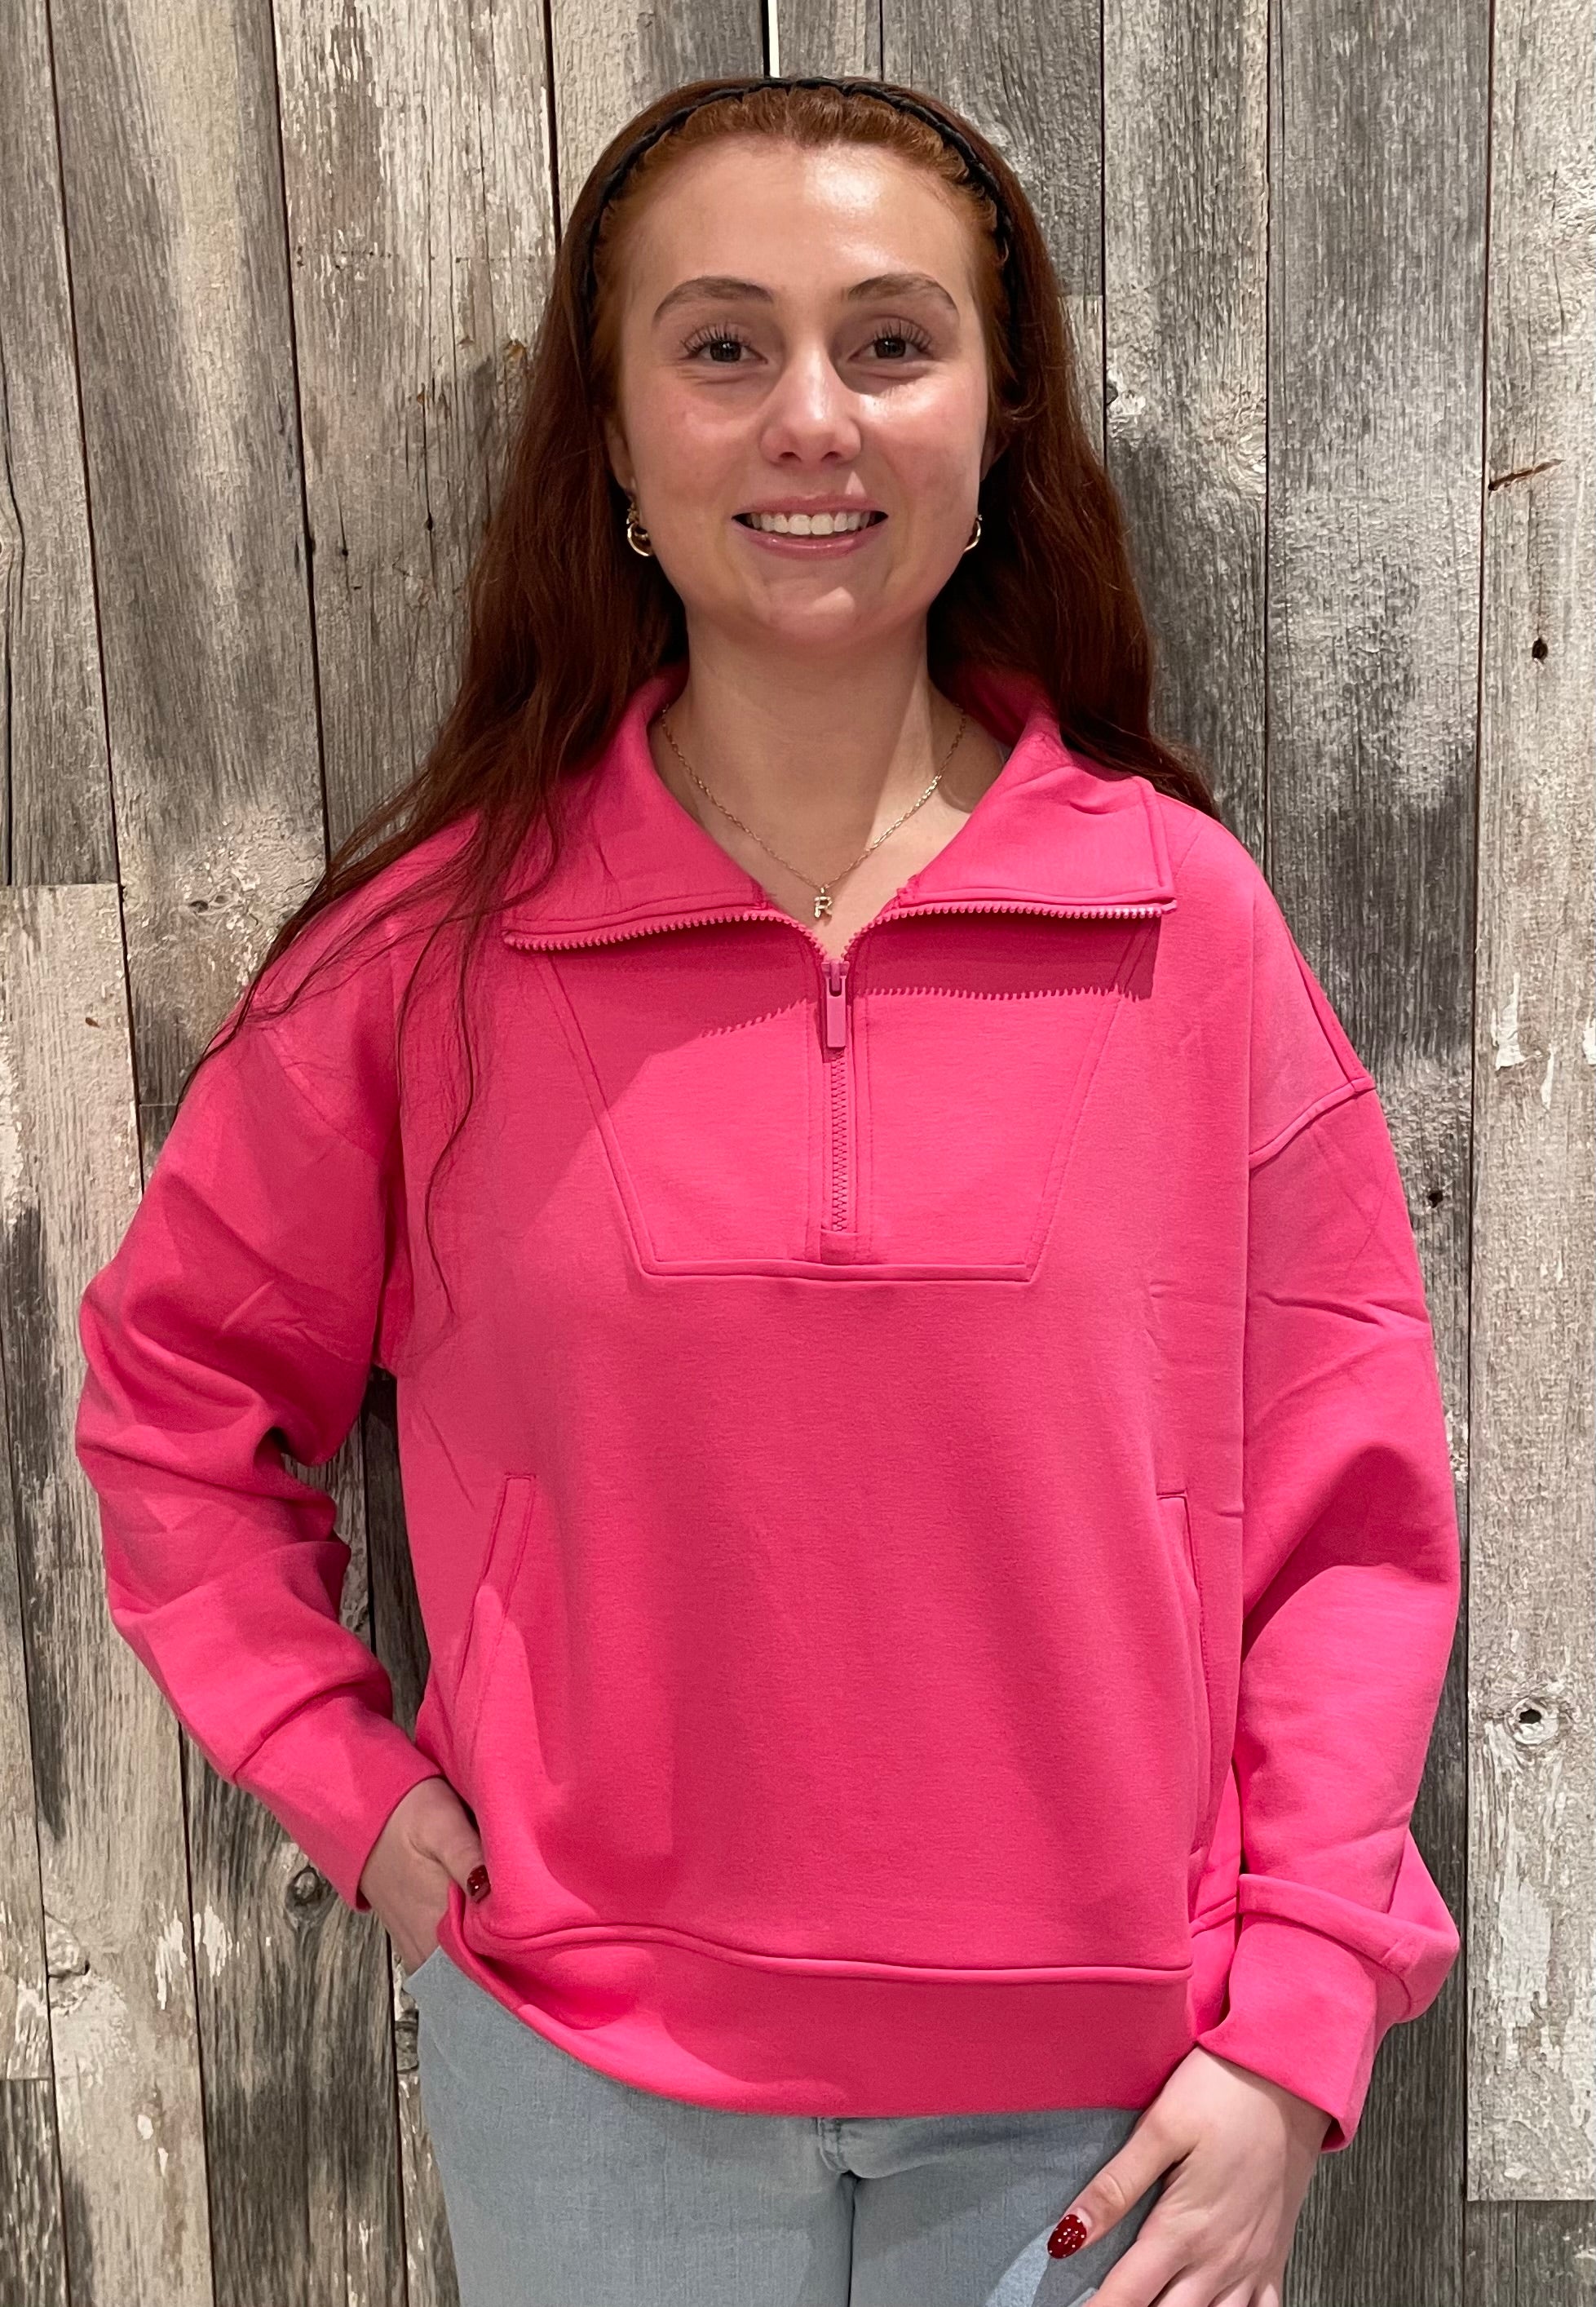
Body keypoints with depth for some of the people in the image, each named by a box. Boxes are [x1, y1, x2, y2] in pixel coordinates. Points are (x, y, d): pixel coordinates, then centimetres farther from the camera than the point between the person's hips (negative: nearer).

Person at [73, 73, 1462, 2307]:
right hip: (593, 2081, 0)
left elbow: (1350, 1502, -4)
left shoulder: (1182, 912, -9)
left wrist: (1294, 2035, -7)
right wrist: (353, 1782, -4)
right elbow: (175, 1386, 5)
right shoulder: (442, 944, -8)